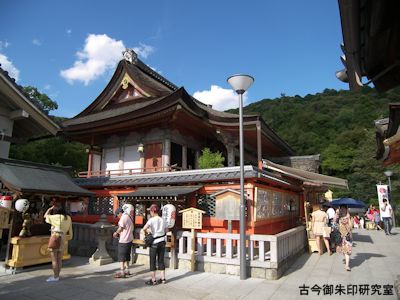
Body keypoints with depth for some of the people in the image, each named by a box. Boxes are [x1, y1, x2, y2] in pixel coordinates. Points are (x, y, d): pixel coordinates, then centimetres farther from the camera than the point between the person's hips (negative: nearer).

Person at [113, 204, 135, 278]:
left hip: (123, 240, -9)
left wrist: (116, 233, 2)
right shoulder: (130, 217, 10)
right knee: (127, 255, 17)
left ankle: (122, 272, -1)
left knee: (121, 256, -2)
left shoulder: (123, 217, -16)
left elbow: (120, 228, -17)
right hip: (129, 239, 9)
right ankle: (127, 270, 25)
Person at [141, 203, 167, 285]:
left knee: (152, 261, 7)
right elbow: (166, 231, 11)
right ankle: (163, 278, 20)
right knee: (161, 260, 14)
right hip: (162, 242, 5)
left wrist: (147, 231, -5)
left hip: (154, 242, -5)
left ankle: (153, 280, 12)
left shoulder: (151, 220, -12)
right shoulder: (162, 220, 5)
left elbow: (144, 228, -24)